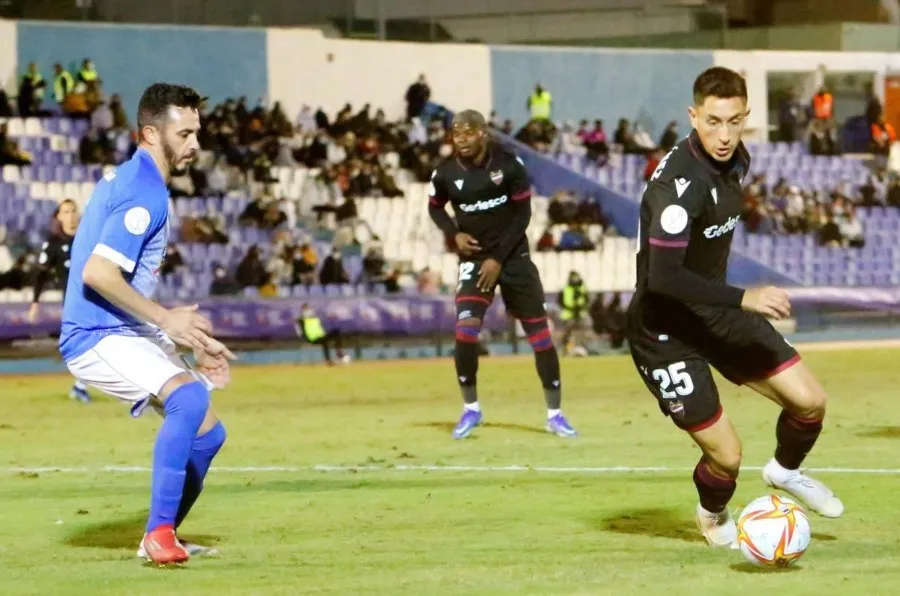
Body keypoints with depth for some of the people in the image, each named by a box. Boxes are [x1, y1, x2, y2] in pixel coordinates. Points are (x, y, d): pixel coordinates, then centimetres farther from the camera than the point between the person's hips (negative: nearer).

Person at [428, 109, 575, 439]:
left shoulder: (509, 165, -12)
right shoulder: (446, 173, -6)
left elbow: (522, 214, -7)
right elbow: (435, 208, 12)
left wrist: (498, 259, -13)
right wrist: (454, 233, -7)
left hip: (513, 256, 0)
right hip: (474, 259, 1)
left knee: (540, 333, 0)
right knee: (465, 331, -17)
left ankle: (554, 414, 11)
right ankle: (471, 408, 1)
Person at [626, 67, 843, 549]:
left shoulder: (736, 160, -2)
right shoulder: (679, 183, -30)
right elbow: (663, 277, -36)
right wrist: (744, 299, -39)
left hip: (714, 309, 8)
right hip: (665, 331, -8)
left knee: (809, 402, -1)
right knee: (726, 456, -7)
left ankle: (785, 471, 33)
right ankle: (713, 517, 30)